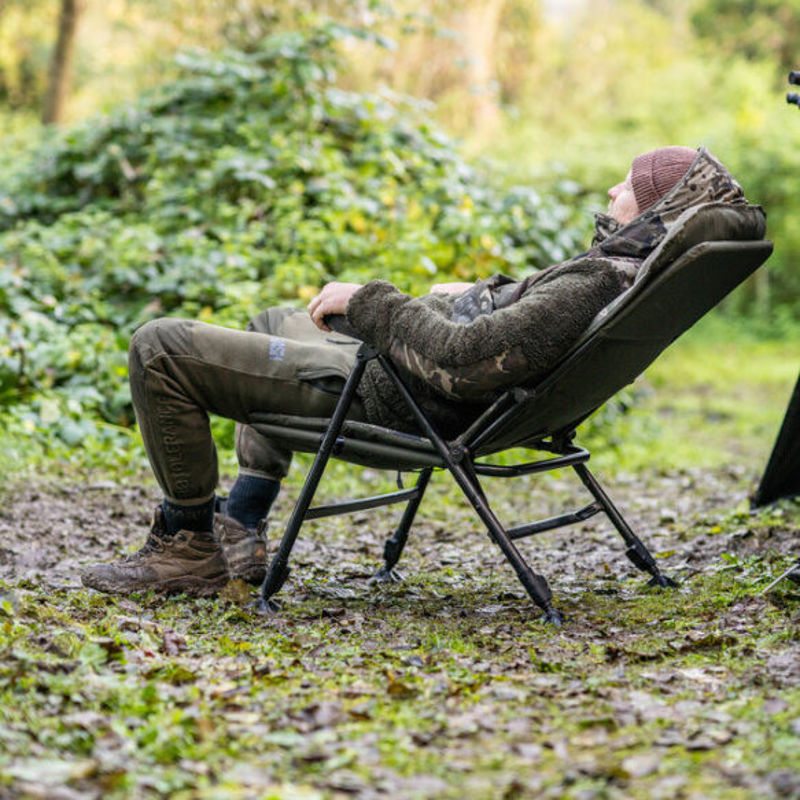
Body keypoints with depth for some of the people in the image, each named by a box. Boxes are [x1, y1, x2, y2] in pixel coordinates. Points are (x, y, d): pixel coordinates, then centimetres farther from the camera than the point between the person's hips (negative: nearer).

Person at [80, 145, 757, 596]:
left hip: (387, 399, -11)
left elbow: (457, 360, -35)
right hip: (393, 371, 11)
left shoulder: (598, 284, -31)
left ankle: (186, 546, 3)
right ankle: (239, 533, 31)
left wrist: (366, 299, -22)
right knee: (275, 321, 37)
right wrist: (483, 294, 17)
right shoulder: (629, 267, -1)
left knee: (162, 347, -11)